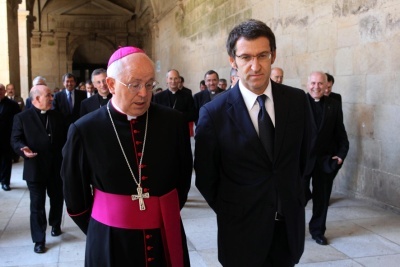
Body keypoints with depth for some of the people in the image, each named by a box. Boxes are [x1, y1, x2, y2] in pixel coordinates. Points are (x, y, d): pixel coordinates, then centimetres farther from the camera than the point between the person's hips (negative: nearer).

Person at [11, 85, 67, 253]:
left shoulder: (57, 116, 8)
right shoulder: (22, 117, -4)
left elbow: (63, 138, 9)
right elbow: (15, 140, -6)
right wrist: (23, 149, -27)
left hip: (56, 167, 4)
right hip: (35, 168, -4)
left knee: (57, 199, 18)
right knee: (37, 205, 3)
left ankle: (55, 225, 44)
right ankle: (39, 240, 13)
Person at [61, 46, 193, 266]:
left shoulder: (174, 122, -5)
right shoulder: (85, 130, -9)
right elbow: (75, 196, 3)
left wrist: (166, 216, 10)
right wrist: (103, 233, 9)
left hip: (166, 238, 2)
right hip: (109, 242, -1)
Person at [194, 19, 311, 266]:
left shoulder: (297, 100, -5)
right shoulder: (214, 113, -14)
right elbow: (205, 177, -3)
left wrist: (293, 197, 12)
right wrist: (230, 212, 4)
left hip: (290, 223, 3)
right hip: (242, 230, -3)